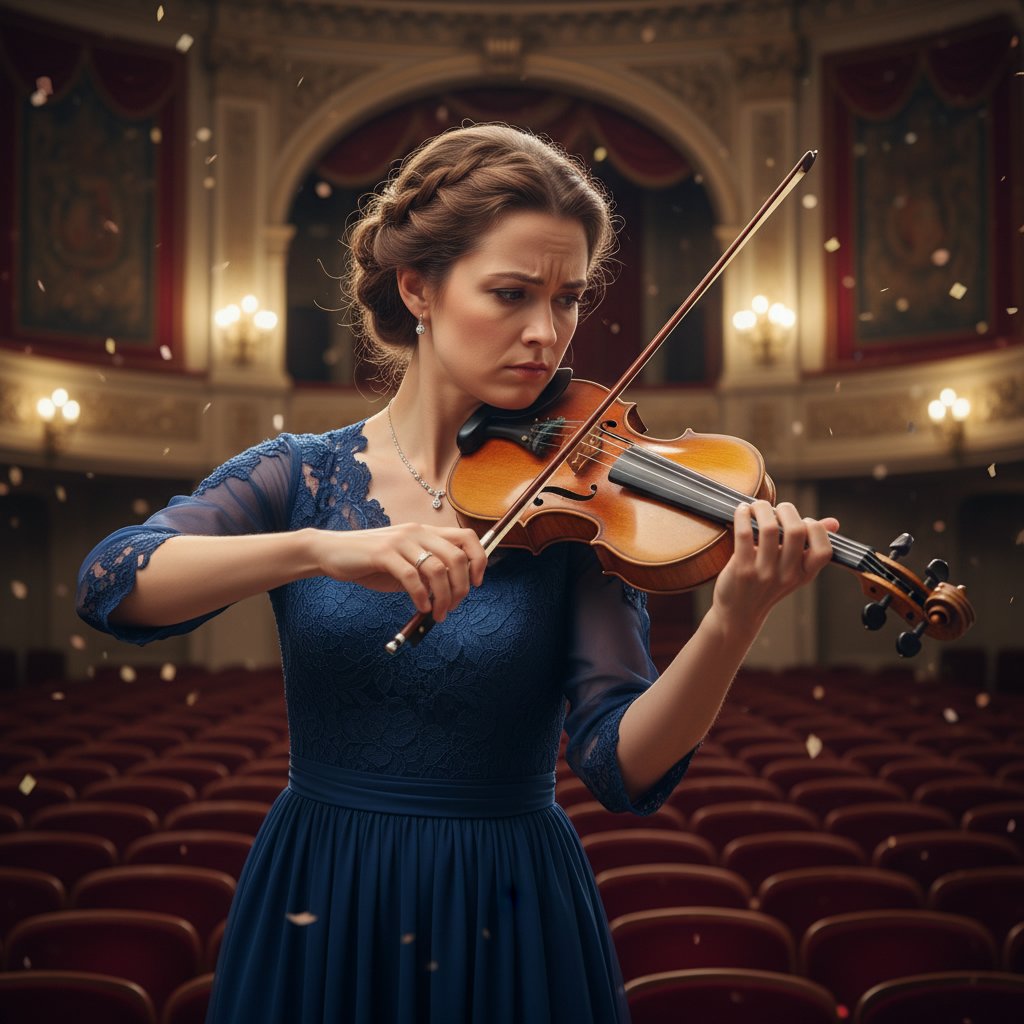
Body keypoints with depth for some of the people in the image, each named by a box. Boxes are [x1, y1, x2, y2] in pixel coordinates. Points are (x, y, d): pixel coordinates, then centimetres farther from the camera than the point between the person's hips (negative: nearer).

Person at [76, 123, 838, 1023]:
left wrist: (734, 622, -33)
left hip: (510, 924, 0)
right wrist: (320, 549, -34)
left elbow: (623, 767, -16)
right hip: (314, 912, 1)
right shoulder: (303, 476, -4)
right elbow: (110, 584, -20)